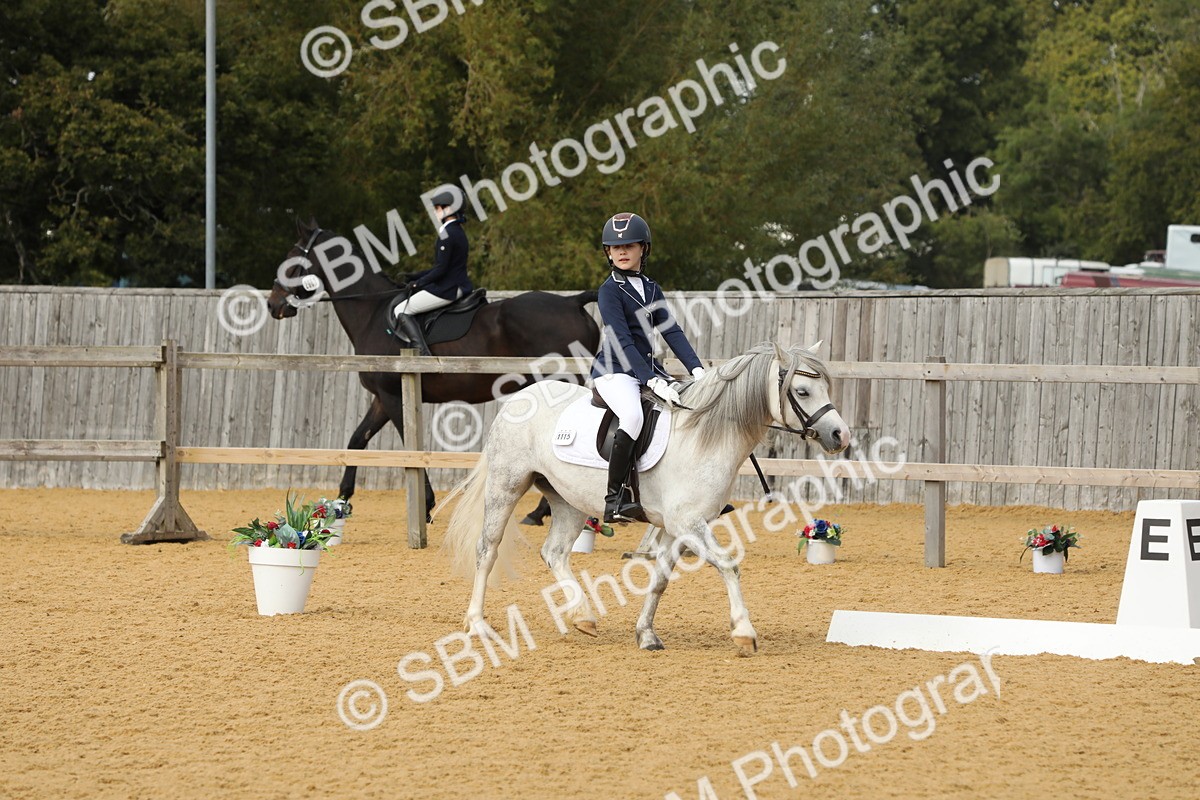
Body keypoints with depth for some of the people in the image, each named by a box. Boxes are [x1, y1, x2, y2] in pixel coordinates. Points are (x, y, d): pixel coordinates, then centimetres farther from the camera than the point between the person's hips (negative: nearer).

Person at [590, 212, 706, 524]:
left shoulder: (651, 290, 14)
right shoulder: (610, 290, -8)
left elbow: (671, 331, 7)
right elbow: (623, 341, -17)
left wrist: (696, 369, -8)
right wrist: (652, 381, -27)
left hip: (648, 368, 8)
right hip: (614, 371, -8)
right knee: (633, 417, -35)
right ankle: (615, 498, -30)